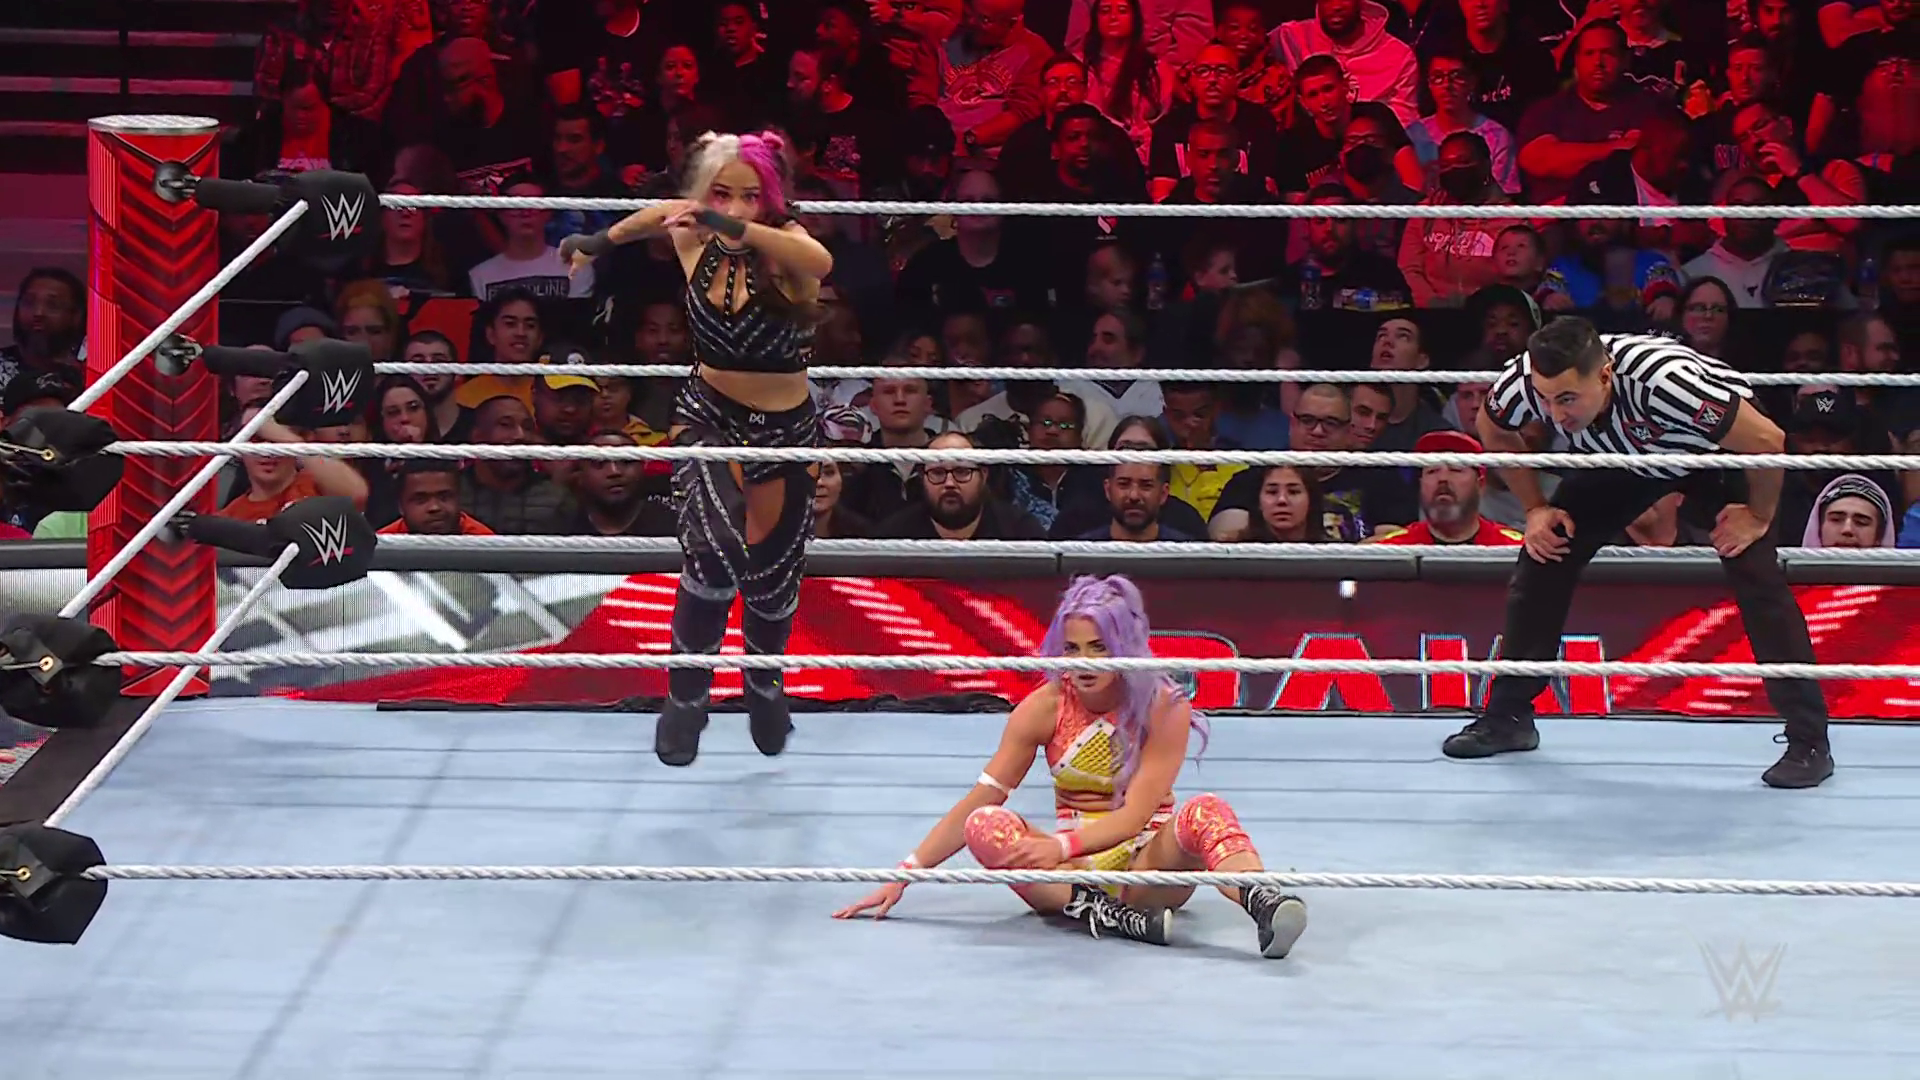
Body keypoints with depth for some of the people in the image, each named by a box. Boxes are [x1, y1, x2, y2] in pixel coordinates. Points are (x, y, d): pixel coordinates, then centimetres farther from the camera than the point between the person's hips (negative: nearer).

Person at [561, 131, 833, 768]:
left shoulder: (784, 245, -18)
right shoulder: (693, 237, -8)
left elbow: (820, 261, -44)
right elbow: (658, 215, 17)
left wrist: (733, 227, -54)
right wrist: (598, 242, 31)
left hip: (785, 430, -1)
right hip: (709, 416, 1)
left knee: (772, 578, 11)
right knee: (714, 550, -26)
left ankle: (766, 685, 45)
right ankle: (686, 695, -7)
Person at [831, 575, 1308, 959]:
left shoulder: (1165, 708, -8)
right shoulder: (1045, 707, -2)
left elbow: (1134, 816, -15)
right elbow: (976, 803, -4)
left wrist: (1062, 846, -32)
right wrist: (903, 876, -12)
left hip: (1146, 864, -2)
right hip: (1076, 871, 2)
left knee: (1203, 812, -32)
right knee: (986, 826, -27)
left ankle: (1263, 903, -61)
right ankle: (1111, 917, -44)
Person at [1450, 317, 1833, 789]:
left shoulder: (1664, 381, -46)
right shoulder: (1524, 382, -32)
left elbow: (1766, 440, -35)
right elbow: (1494, 431, -5)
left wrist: (1759, 516, -22)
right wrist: (1536, 508, -7)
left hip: (1719, 449, -4)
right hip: (1619, 454, 5)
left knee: (1756, 573, -19)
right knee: (1545, 553, -6)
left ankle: (1809, 742, -13)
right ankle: (1507, 716, 9)